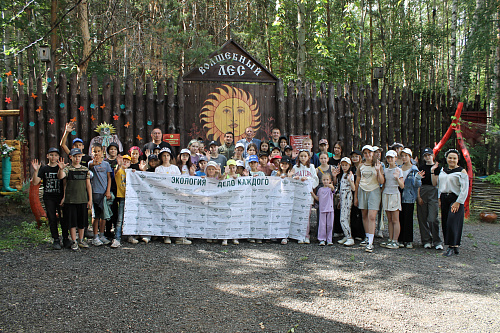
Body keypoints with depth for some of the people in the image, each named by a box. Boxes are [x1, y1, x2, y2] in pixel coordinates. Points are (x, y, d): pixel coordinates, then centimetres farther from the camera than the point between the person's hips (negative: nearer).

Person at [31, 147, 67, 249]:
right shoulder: (44, 169, 4)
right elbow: (35, 182, -4)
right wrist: (35, 171, -17)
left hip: (60, 197, -1)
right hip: (48, 198, 1)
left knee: (63, 218, -1)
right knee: (52, 219, 4)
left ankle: (66, 239, 10)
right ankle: (56, 240, 12)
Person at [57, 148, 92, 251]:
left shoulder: (85, 169, 8)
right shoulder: (67, 168, -3)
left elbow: (88, 185, 9)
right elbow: (60, 177, -23)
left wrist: (90, 200, 5)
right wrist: (61, 169, -45)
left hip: (83, 199, 3)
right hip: (70, 199, -3)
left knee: (82, 221, 10)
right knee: (72, 222, 3)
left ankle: (81, 240, 25)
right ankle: (74, 242, 13)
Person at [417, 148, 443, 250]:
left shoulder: (437, 168, 3)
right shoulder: (421, 167, 10)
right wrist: (418, 196, -1)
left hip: (433, 193, -3)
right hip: (422, 192, 3)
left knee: (432, 219, -10)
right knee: (423, 218, 3)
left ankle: (437, 241, 0)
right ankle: (426, 240, 14)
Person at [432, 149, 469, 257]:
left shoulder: (461, 171, -4)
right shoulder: (443, 170, 14)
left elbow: (465, 189, -10)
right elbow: (435, 183, 16)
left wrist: (458, 202, -16)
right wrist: (433, 172, 8)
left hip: (456, 199, -6)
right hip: (444, 199, 6)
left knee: (452, 222, -11)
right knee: (445, 223, 4)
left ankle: (452, 247, -5)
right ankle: (455, 246, 12)